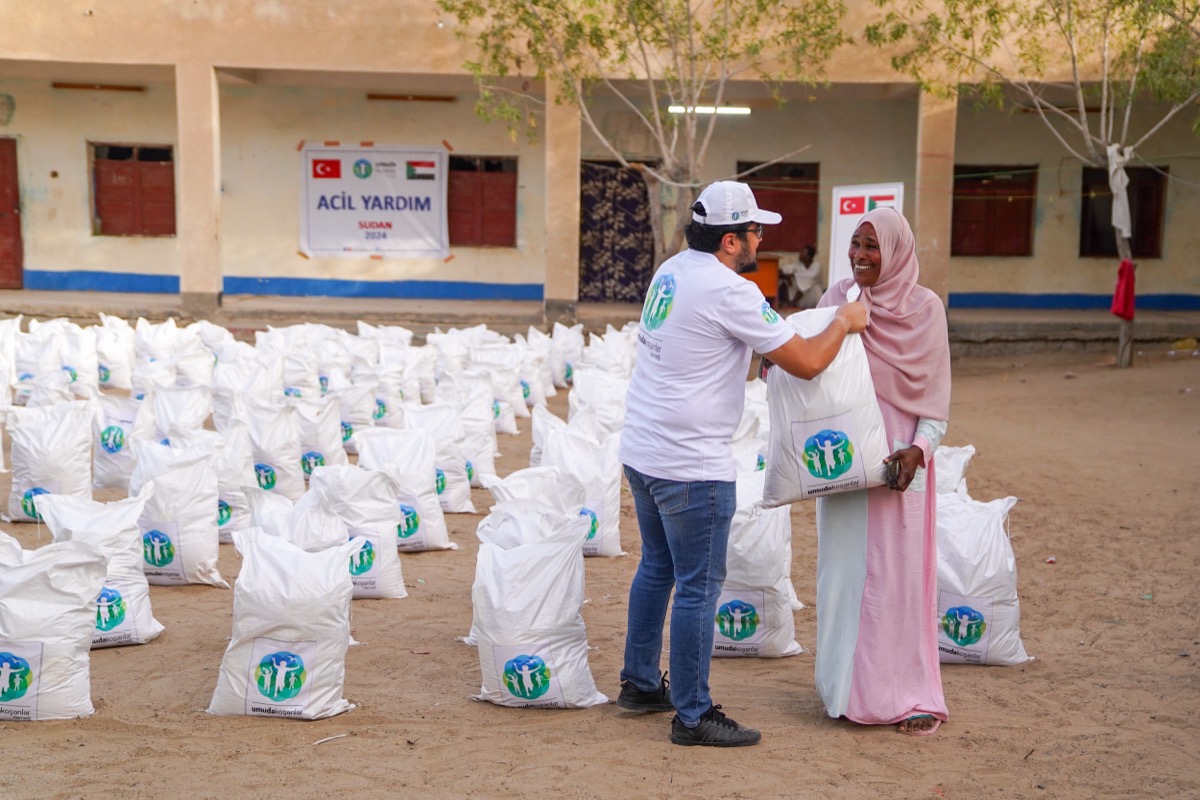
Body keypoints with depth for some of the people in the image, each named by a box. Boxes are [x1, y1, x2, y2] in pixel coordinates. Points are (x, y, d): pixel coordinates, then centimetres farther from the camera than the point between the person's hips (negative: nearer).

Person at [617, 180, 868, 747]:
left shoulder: (672, 270, 8)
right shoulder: (730, 292, -18)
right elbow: (806, 362, -16)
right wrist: (845, 322, 2)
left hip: (641, 451, 9)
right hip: (692, 467, -9)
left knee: (656, 567, 21)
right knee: (699, 587, 0)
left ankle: (639, 684, 33)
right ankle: (693, 717, 10)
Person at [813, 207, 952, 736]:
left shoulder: (925, 308, -3)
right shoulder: (836, 300, 5)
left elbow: (936, 394, -2)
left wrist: (919, 448, -15)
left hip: (900, 459, -3)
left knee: (901, 573, -1)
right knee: (844, 568, 8)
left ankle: (911, 695, 10)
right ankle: (850, 687, 21)